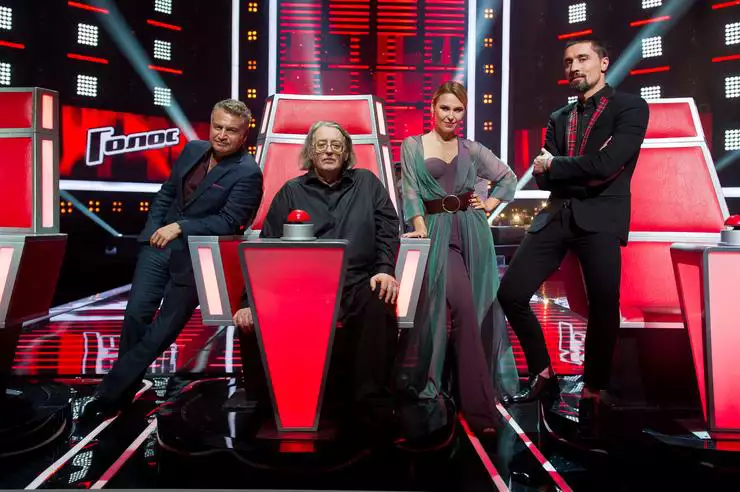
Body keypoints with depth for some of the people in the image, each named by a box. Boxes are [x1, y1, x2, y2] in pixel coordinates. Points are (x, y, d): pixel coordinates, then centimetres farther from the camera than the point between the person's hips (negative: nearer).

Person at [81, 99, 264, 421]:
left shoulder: (248, 173, -14)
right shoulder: (193, 150, 6)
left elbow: (228, 222, -19)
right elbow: (166, 192, 14)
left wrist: (179, 227, -21)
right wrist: (154, 229, 2)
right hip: (159, 244, 6)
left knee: (165, 326, 4)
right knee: (136, 314, 4)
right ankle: (123, 387, 23)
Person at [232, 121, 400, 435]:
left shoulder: (367, 182, 17)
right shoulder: (291, 191, 16)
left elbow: (387, 228, 10)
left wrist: (385, 269, -9)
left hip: (357, 286, 0)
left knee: (380, 306, -35)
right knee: (254, 322, -25)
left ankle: (371, 406, -21)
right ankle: (265, 404, -2)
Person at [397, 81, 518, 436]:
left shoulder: (472, 149, 14)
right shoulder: (413, 146, 7)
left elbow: (508, 177, 23)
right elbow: (412, 191, -3)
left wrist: (489, 204, 8)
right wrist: (420, 229, -16)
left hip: (472, 232, 4)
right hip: (439, 233, -3)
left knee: (478, 309, 3)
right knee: (462, 308, -15)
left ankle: (474, 395, 17)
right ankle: (479, 404, -7)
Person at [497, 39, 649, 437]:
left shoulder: (630, 107, 2)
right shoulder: (558, 118, 19)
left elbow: (606, 166, -13)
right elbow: (542, 178, 10)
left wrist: (554, 166, -2)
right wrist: (583, 172, -8)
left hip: (601, 218, -5)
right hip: (557, 216, 5)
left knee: (603, 307, -6)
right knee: (511, 293, -4)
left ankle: (591, 396, 16)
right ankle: (544, 376, 15)